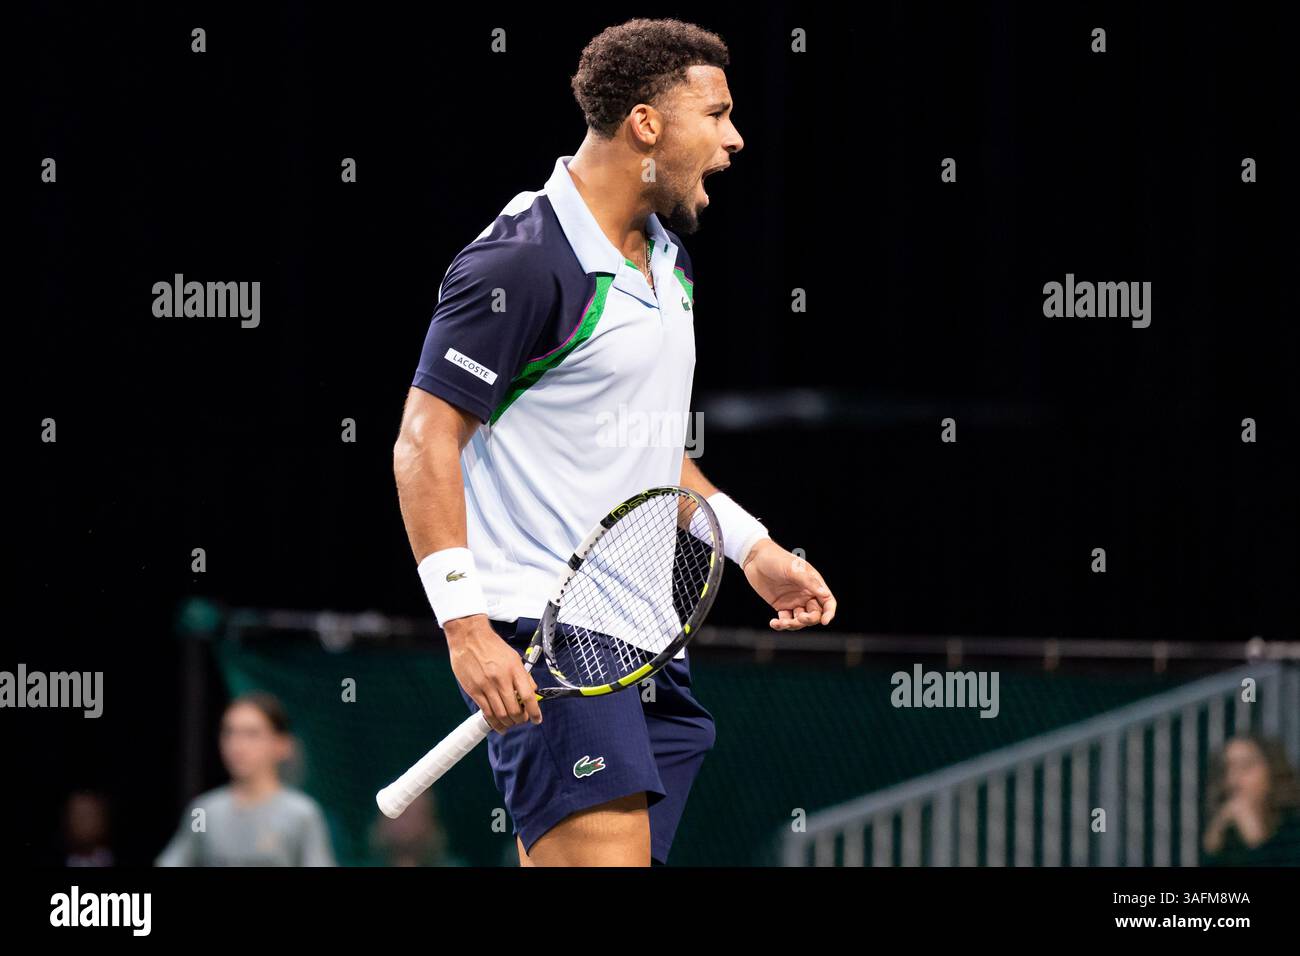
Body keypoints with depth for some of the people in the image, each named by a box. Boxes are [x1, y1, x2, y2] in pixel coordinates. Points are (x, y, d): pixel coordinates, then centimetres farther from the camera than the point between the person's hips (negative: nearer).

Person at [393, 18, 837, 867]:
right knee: (606, 852, -22)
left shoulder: (667, 258, 17)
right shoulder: (523, 262, -12)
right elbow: (425, 444, -15)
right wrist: (466, 627, -22)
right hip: (539, 636, -9)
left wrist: (750, 545, 25)